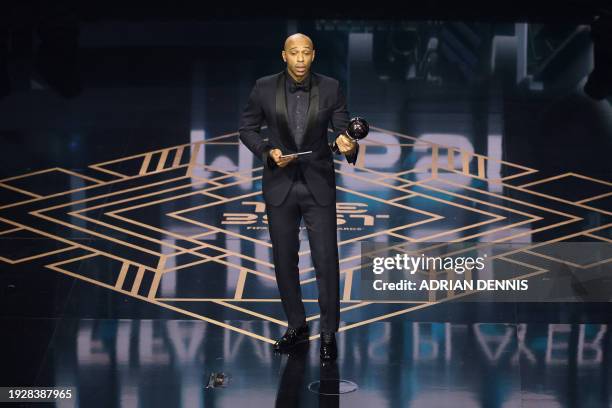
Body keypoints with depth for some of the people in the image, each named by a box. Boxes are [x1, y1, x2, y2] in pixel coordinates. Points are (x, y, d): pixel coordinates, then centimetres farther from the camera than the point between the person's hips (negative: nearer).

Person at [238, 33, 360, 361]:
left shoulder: (330, 88, -7)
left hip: (319, 185, -1)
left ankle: (328, 333, 10)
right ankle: (296, 326, 26)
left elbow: (343, 129, -7)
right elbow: (247, 128, 4)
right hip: (280, 184, 1)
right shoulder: (265, 88, -6)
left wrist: (349, 146, -31)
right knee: (284, 260, 10)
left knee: (326, 261, -2)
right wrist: (268, 152, -14)